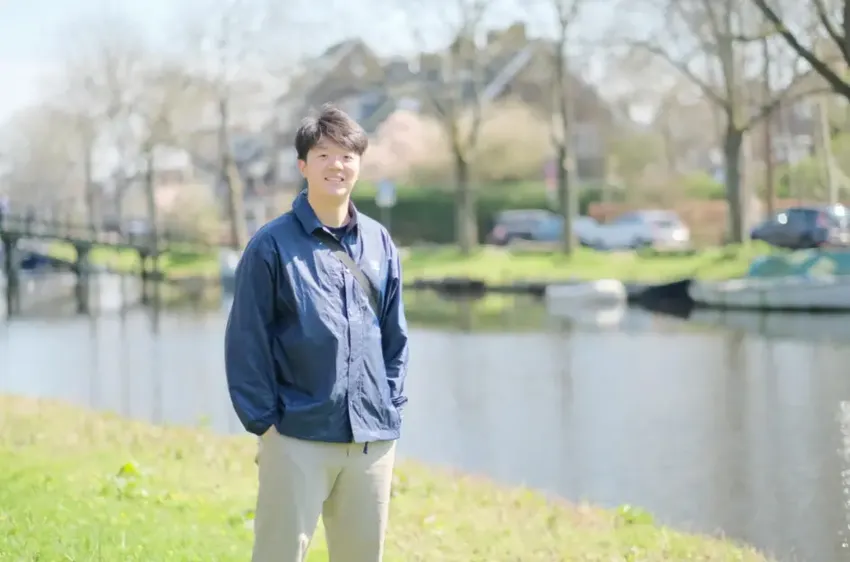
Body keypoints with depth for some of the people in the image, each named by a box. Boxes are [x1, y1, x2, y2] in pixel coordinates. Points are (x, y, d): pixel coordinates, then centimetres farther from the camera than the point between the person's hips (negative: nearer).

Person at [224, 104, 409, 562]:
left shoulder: (379, 242, 10)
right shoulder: (272, 244, -4)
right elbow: (246, 340, -5)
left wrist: (392, 407, 9)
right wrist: (262, 420, -9)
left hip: (374, 438, 5)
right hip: (297, 436, -5)